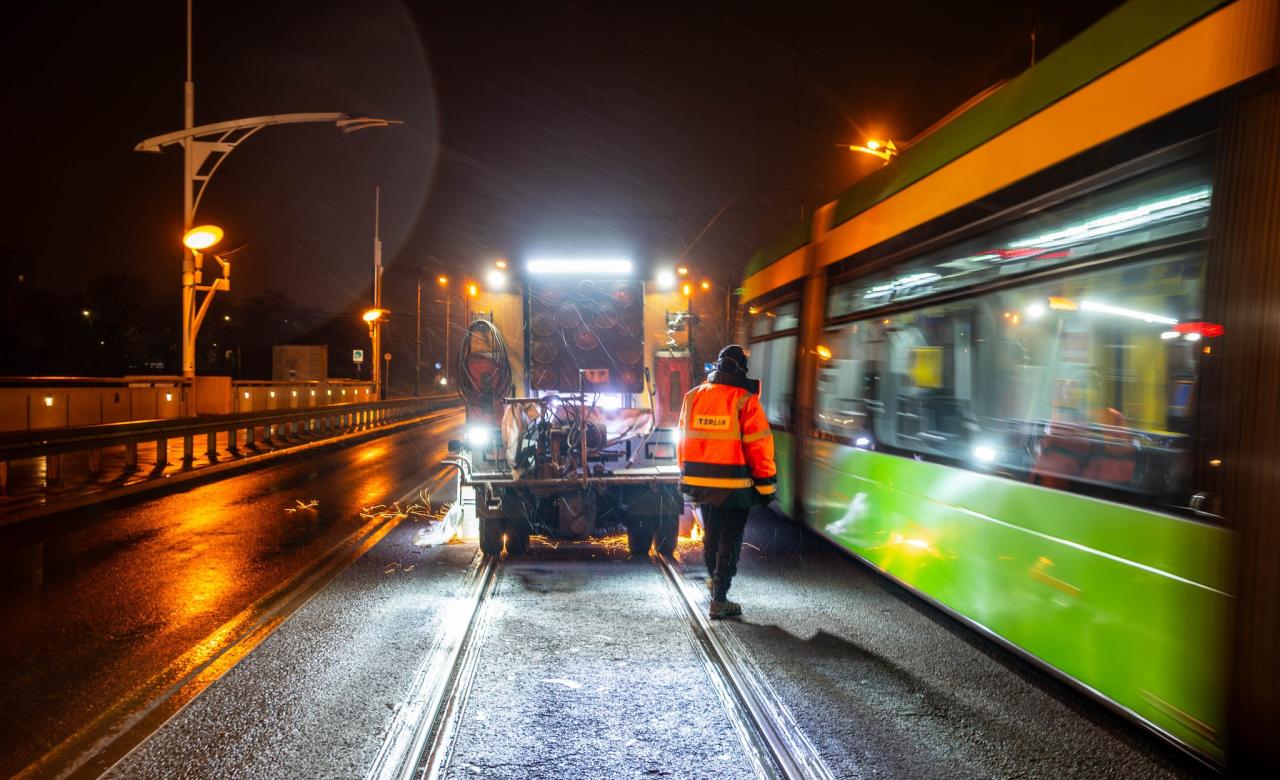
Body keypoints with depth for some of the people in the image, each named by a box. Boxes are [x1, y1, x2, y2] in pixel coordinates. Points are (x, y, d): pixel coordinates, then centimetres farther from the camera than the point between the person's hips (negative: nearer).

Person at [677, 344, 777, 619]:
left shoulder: (692, 397, 2)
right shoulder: (745, 401, -13)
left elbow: (684, 440, 9)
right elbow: (759, 446, -12)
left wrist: (686, 476, 19)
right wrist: (766, 484, -3)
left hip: (700, 482, 5)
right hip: (734, 484, -5)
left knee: (711, 535, 24)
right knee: (729, 541, 5)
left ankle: (714, 579, 44)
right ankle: (719, 600, 6)